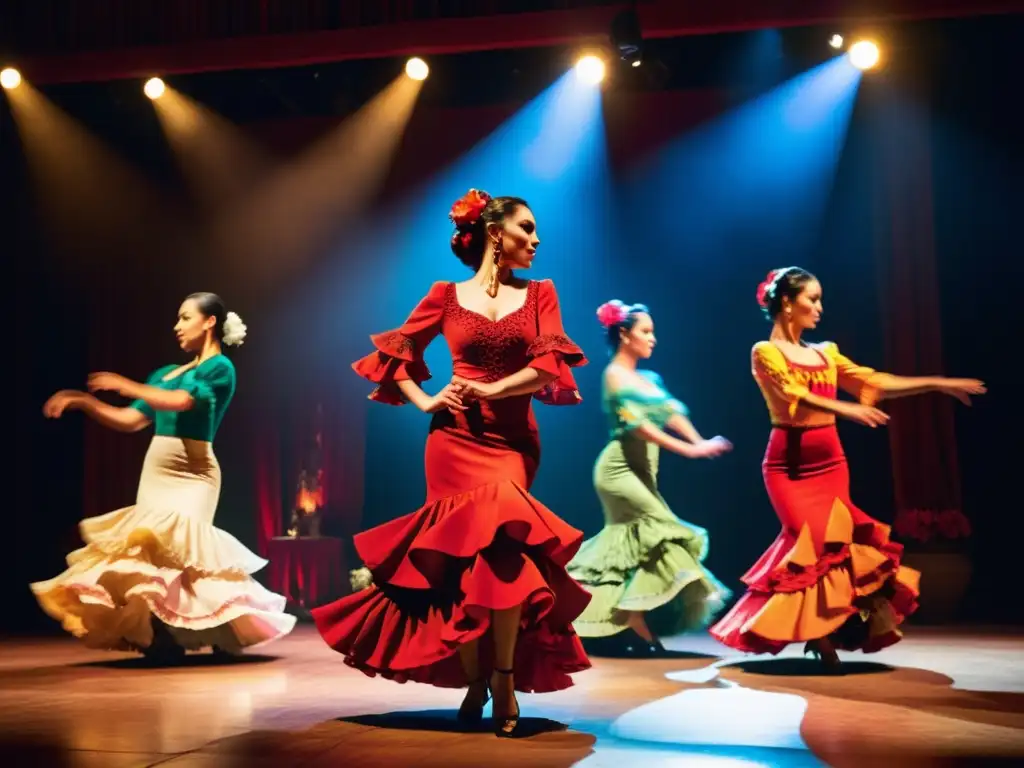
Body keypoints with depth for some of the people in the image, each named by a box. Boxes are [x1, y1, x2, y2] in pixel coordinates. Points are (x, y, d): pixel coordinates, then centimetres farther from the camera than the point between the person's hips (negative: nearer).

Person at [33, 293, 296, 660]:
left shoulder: (220, 368, -3)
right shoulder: (166, 373, 19)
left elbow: (180, 401, -18)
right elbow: (129, 421, 17)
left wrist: (127, 386, -11)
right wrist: (82, 401, 9)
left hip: (192, 473, -7)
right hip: (155, 471, 7)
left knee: (178, 543, -16)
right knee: (149, 545, -1)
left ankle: (172, 637, -7)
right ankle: (161, 635, 2)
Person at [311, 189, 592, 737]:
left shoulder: (539, 295, 8)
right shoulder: (447, 295, 6)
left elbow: (549, 366, -4)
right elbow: (396, 351, 13)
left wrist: (491, 390, -11)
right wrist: (424, 401, 0)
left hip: (512, 440, 0)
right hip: (455, 439, 0)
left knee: (500, 546, -18)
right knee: (459, 554, -2)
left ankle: (503, 678, -4)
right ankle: (474, 679, 10)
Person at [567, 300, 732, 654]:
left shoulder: (648, 379, 16)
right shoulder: (616, 375, -11)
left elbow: (671, 413, 4)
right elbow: (638, 425, -21)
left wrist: (700, 442, -14)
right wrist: (688, 450, -27)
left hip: (640, 470, 9)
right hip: (620, 469, -9)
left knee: (631, 542, 9)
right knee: (662, 531, -13)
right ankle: (636, 624, -11)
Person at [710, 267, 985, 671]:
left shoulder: (826, 353, 15)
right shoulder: (765, 352, -4)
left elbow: (874, 382, 13)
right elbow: (795, 397, -19)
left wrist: (938, 383, 7)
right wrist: (848, 410, -35)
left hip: (831, 463, 5)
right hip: (789, 466, -5)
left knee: (829, 543, -4)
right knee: (817, 544, -14)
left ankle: (826, 630, 6)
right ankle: (820, 636, -3)